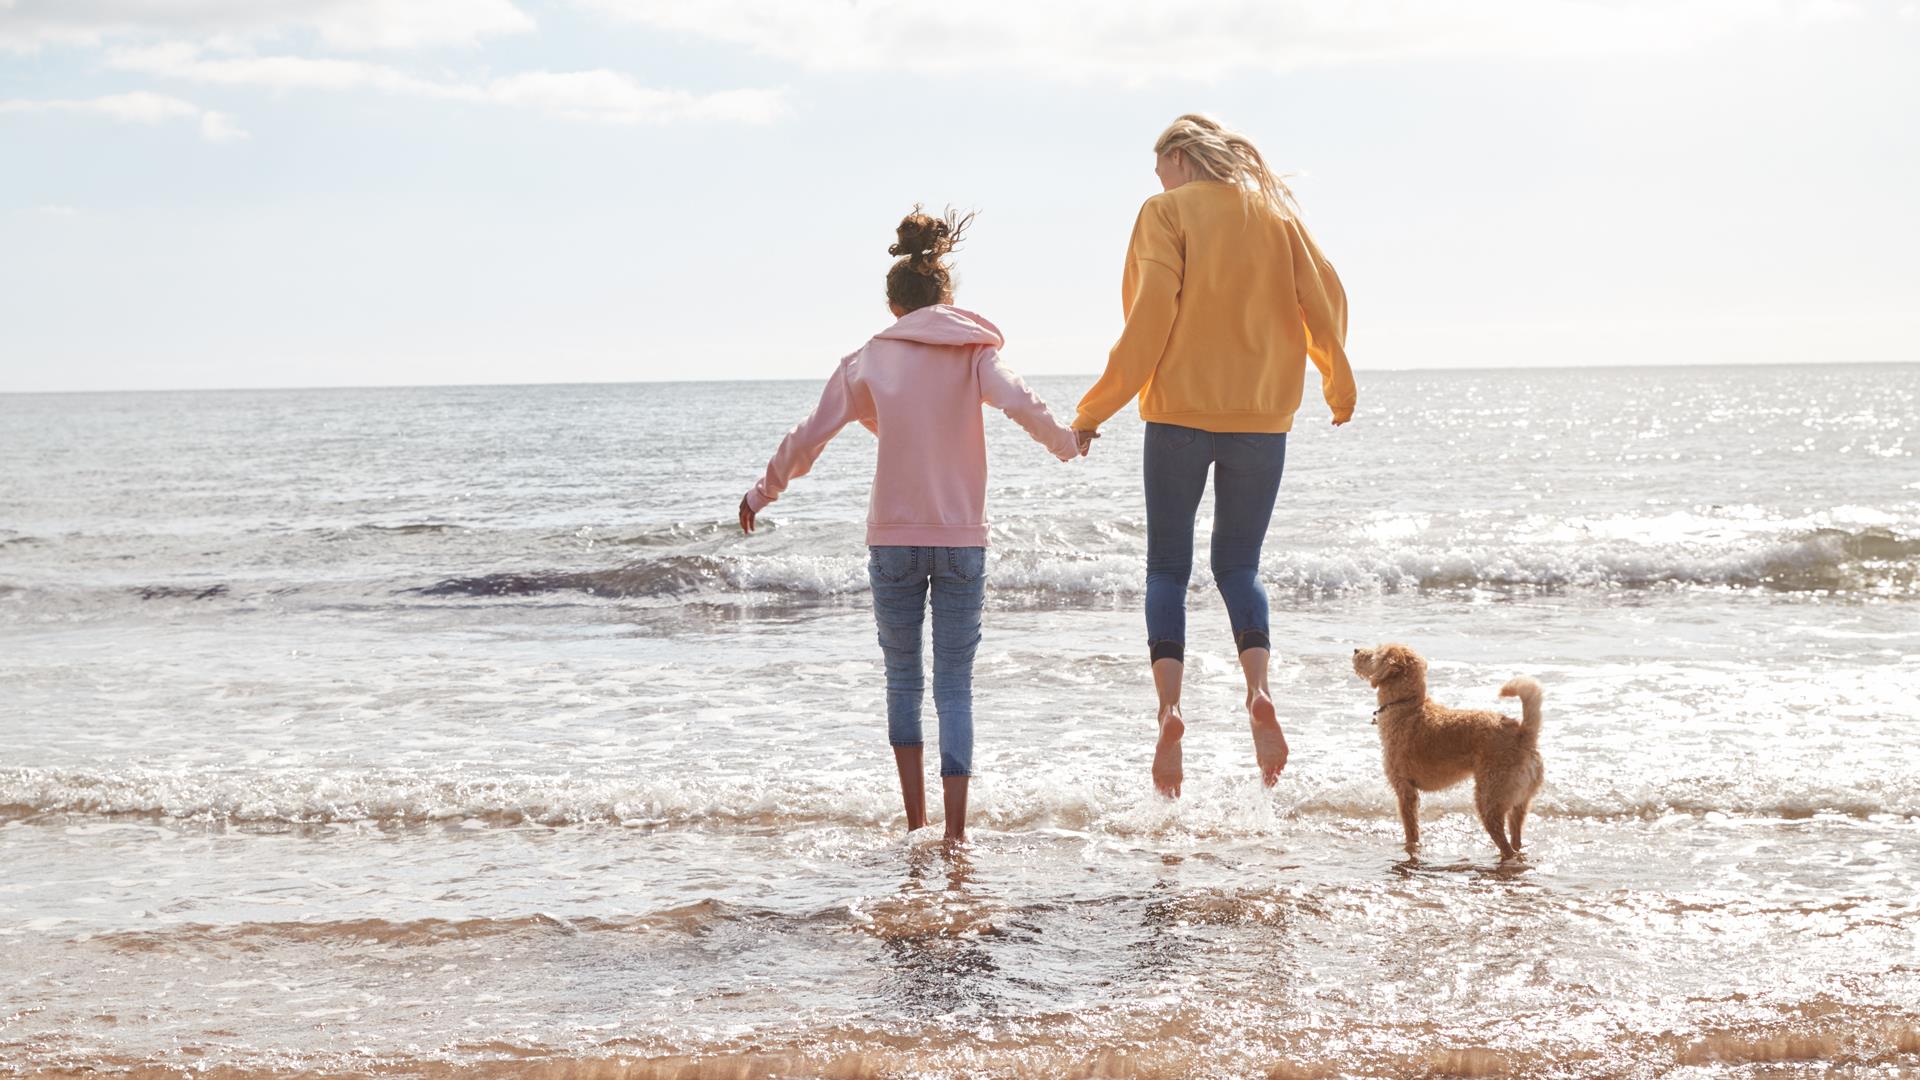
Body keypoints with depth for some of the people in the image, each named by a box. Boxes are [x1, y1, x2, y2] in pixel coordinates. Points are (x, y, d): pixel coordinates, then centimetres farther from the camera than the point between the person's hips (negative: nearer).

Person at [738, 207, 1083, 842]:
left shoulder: (870, 360, 4)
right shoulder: (974, 353, 2)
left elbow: (809, 438, 5)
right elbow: (1022, 405, -14)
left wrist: (762, 494, 18)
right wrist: (1068, 445, 5)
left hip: (893, 540, 0)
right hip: (962, 540, 0)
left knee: (903, 681, 14)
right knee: (955, 688, 4)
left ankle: (914, 820, 9)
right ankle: (955, 831, -2)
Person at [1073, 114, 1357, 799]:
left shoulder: (1167, 212, -2)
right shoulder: (1275, 210, 9)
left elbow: (1151, 316, -10)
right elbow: (1325, 297, 6)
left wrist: (1094, 411, -6)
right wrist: (1338, 385, 22)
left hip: (1180, 411, -3)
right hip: (1263, 414, 3)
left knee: (1168, 567, 5)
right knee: (1238, 565, 12)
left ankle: (1169, 705, -14)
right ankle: (1258, 689, -14)